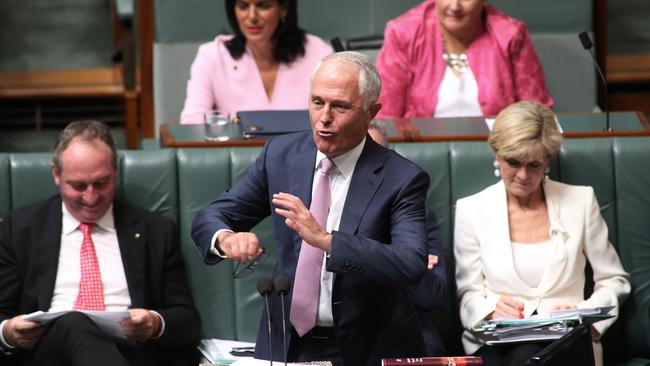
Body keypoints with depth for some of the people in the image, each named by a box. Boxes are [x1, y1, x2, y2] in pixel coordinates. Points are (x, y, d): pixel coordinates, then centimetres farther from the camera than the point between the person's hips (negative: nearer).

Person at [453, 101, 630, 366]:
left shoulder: (580, 201, 7)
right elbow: (469, 295, 7)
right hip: (495, 341, 1)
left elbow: (615, 281, 12)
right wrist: (491, 310, -17)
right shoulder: (471, 210, 7)